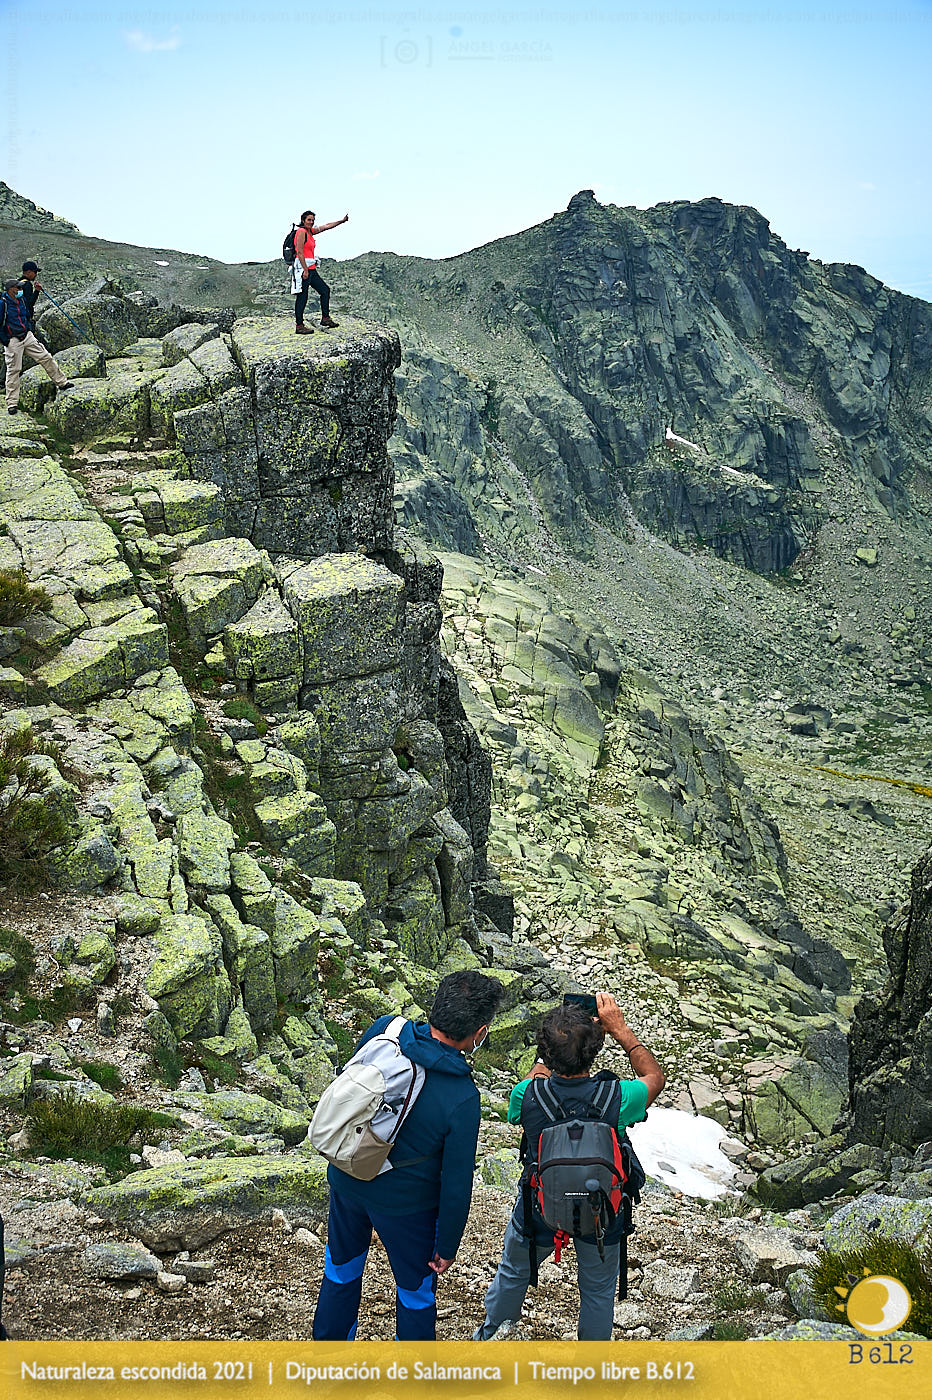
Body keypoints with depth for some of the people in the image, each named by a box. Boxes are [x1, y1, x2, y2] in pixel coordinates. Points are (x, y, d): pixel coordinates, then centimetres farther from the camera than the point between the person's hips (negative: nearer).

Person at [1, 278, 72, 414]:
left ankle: (61, 382, 22)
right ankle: (12, 403, 4)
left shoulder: (21, 300, 6)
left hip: (27, 336, 6)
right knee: (13, 370, -2)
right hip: (12, 341, -6)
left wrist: (30, 329, 16)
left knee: (46, 358, 6)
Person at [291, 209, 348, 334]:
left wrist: (342, 221, 20)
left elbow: (326, 226, 23)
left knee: (325, 290, 11)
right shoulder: (301, 232, -10)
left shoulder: (310, 231, 16)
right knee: (302, 297, -7)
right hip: (302, 268, -10)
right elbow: (299, 252, -17)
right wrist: (305, 270, -21)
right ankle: (299, 326, -4)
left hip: (311, 269, 10)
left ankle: (325, 318, 16)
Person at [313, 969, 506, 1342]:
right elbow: (456, 1185, -20)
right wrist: (447, 1247, -3)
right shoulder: (462, 1100, -30)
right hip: (404, 1204, -5)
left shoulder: (382, 1031, -19)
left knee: (341, 1270, 29)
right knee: (416, 1290, 22)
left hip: (345, 1181, 5)